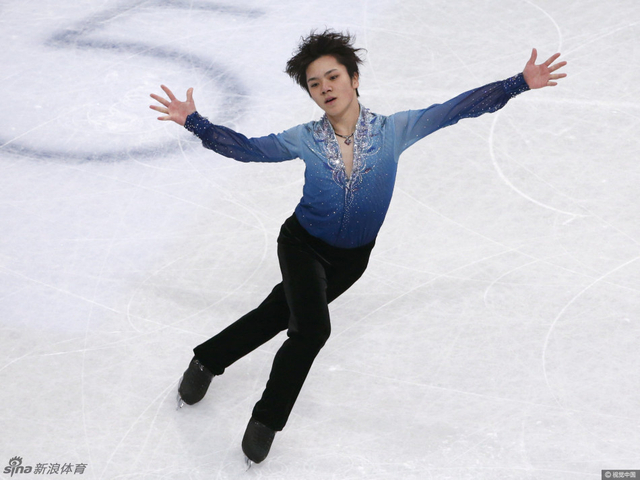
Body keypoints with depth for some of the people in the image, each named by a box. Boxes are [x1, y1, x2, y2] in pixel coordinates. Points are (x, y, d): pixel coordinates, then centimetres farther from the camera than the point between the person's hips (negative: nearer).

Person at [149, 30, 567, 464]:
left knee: (282, 312, 15)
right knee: (313, 329, -20)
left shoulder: (393, 131, -15)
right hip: (302, 244, -2)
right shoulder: (306, 139, -14)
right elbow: (246, 148, -9)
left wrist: (520, 83, -21)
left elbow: (455, 109, -17)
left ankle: (208, 360, 40)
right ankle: (267, 418, 4)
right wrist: (194, 121, -21)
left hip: (351, 258, 2)